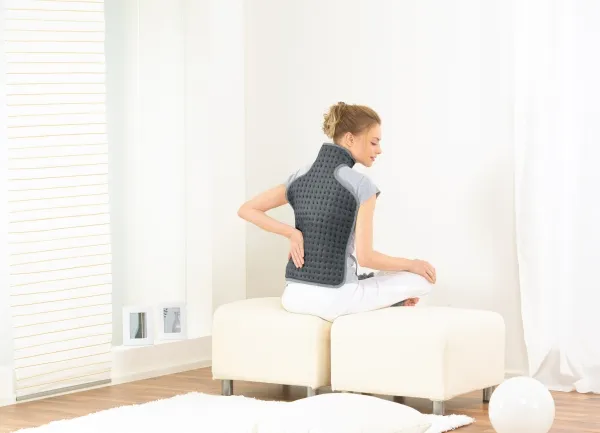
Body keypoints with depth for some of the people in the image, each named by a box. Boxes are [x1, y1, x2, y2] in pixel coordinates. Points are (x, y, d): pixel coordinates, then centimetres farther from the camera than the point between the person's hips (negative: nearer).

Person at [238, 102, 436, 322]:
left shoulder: (301, 176, 5)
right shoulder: (361, 185, -14)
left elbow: (246, 210, 5)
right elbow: (365, 257, -15)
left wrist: (292, 233, 0)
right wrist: (411, 264, 1)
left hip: (294, 296, 7)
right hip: (332, 300, -7)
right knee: (423, 279, 13)